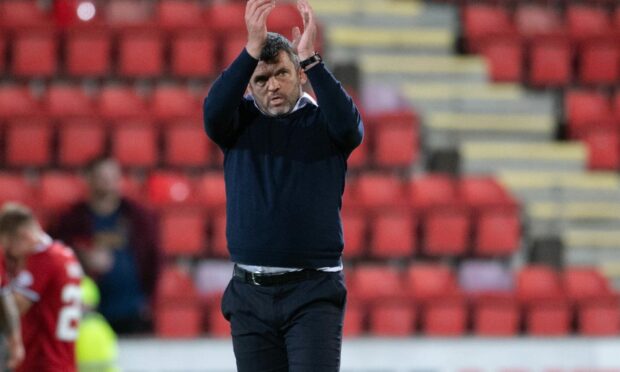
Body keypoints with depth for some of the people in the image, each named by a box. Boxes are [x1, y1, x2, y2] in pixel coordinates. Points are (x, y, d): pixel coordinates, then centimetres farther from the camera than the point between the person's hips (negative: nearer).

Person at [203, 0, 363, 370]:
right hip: (250, 294, 3)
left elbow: (348, 124, -19)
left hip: (314, 294, -3)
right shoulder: (241, 121, 8)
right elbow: (214, 111, -14)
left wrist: (310, 59, -25)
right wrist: (252, 50, -24)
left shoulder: (321, 122, 3)